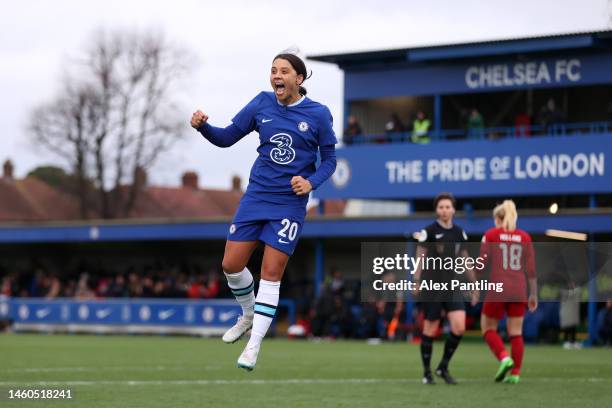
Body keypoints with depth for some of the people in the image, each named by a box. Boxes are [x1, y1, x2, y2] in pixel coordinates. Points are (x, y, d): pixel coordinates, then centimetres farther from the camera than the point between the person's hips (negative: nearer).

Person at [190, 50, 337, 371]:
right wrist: (203, 127, -14)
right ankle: (248, 315, 31)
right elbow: (227, 138, 6)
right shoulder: (262, 104, 1)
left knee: (271, 273, -6)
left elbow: (329, 159, 2)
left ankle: (254, 346, 4)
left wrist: (311, 182, -16)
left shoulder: (318, 114, -5)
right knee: (231, 265, 2)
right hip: (256, 196, 3)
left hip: (289, 203, -3)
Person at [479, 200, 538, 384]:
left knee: (488, 328, 10)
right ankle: (515, 373, 2)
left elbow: (482, 263, -3)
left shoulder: (491, 235, 1)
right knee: (516, 333, 7)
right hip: (519, 291, 3)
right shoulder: (524, 237, 8)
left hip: (497, 289, -3)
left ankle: (504, 357, -12)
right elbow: (531, 269, 6)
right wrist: (534, 294, 12)